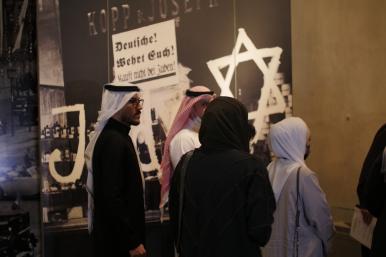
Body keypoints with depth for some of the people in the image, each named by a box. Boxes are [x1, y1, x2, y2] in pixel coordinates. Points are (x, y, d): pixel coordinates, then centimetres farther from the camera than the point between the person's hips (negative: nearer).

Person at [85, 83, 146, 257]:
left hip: (117, 237, 10)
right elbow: (112, 198, -25)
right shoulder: (113, 141, -19)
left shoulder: (117, 136, 11)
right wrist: (132, 242, -22)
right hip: (118, 241, -10)